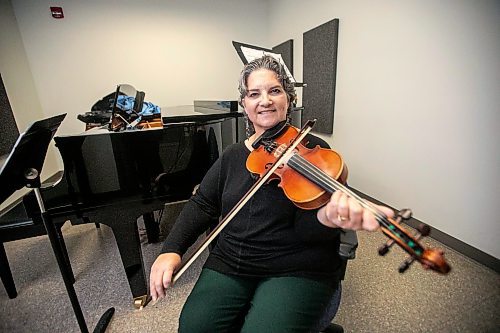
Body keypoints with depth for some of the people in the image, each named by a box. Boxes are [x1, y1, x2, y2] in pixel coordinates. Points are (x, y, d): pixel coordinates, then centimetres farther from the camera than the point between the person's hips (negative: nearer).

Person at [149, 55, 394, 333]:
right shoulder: (232, 155, 7)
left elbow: (306, 228, -16)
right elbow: (202, 204, 7)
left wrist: (329, 217, -39)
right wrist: (171, 250, -6)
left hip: (297, 270, -3)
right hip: (227, 264, 4)